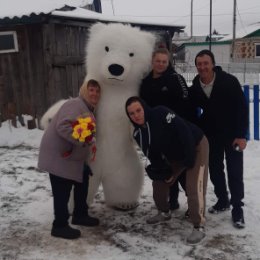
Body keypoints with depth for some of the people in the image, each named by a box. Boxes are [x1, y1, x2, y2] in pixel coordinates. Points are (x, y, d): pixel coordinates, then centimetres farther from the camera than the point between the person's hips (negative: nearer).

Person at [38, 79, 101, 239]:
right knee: (62, 192, -6)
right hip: (58, 156, -11)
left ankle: (80, 215, 31)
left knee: (82, 182, 17)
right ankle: (60, 226, 6)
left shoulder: (88, 110, 15)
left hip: (71, 157, 11)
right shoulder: (76, 105, -19)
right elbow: (63, 126, -32)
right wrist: (85, 141, -32)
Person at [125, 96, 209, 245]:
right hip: (175, 156, 8)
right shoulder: (138, 133, -6)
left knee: (194, 188, -17)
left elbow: (184, 131, -30)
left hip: (196, 147, -7)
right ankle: (164, 212, 35)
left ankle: (199, 227, -5)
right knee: (159, 182, 12)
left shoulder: (161, 113, -28)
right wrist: (163, 171, -14)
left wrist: (189, 159, -27)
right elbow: (153, 156, 0)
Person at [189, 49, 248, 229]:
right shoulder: (195, 87, -7)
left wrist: (242, 135, -20)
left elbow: (242, 107, -17)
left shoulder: (229, 81, -20)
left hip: (232, 133, -4)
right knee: (215, 170, 11)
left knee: (234, 172, -3)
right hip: (211, 134, 4)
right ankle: (223, 201, 29)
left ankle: (237, 209, 8)